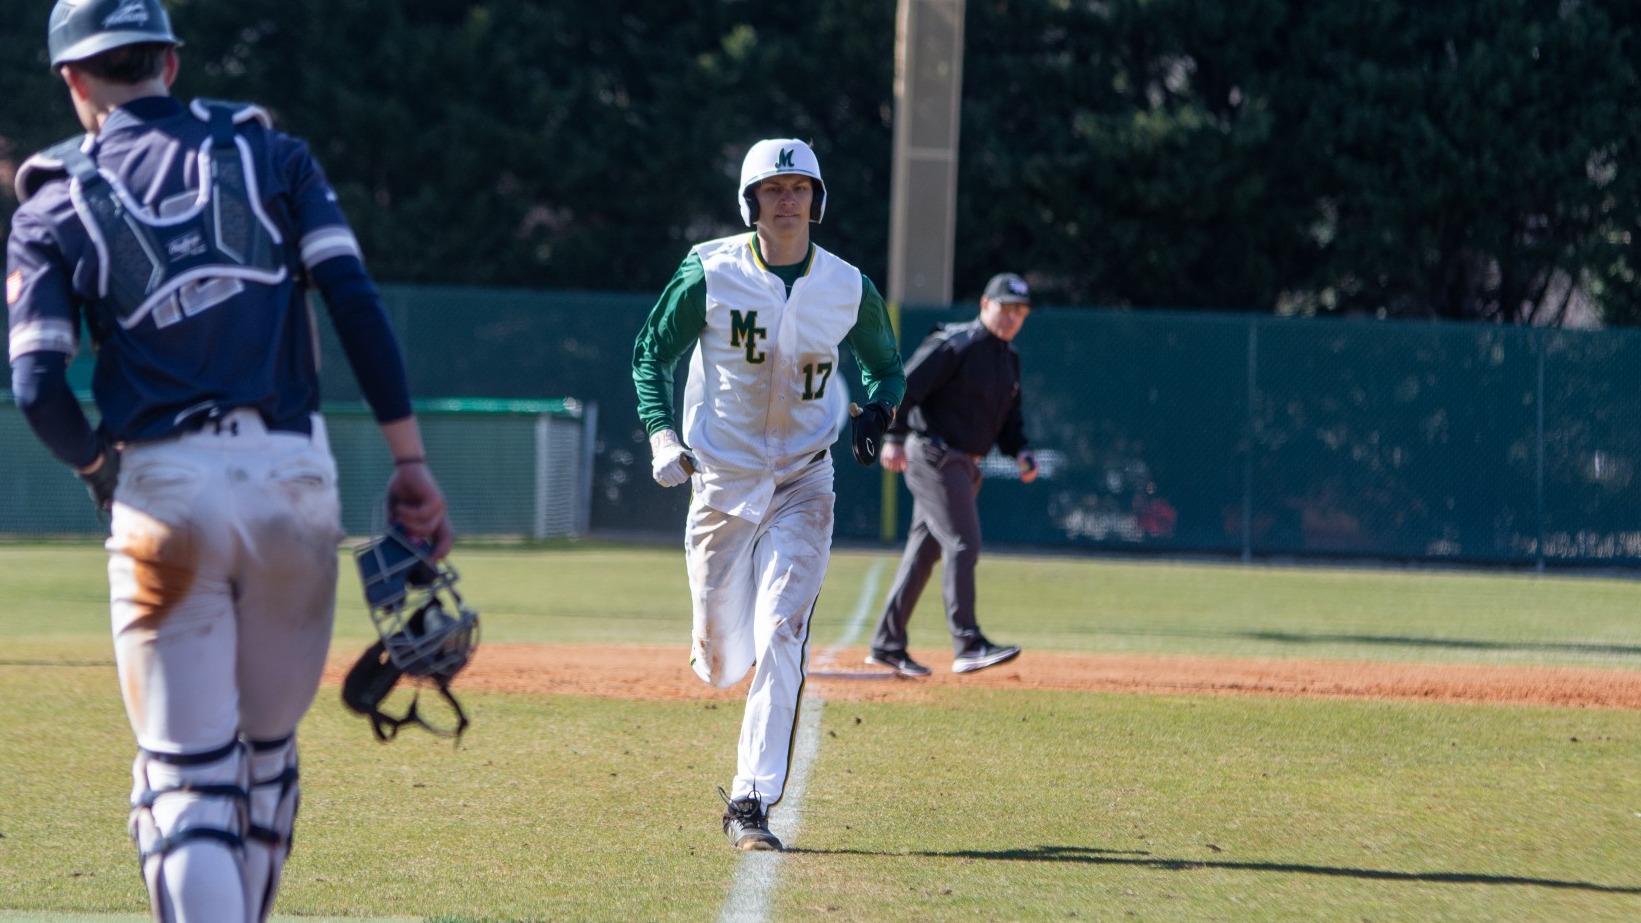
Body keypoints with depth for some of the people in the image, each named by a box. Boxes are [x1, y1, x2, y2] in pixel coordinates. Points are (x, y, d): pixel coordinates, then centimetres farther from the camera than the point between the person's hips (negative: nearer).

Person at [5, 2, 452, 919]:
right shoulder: (268, 152, 11)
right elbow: (357, 302, 1)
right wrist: (411, 460, 1)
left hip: (163, 489, -2)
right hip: (293, 479, 2)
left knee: (184, 770, -2)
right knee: (267, 746, 17)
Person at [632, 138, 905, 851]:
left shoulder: (850, 289, -3)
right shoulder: (710, 273, -9)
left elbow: (885, 365, 14)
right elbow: (651, 352, 2)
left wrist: (876, 411, -9)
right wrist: (662, 434, -14)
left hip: (802, 488, 0)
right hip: (721, 483, 0)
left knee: (780, 640, -17)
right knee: (722, 665, 6)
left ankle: (751, 802, -15)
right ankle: (715, 648, 46)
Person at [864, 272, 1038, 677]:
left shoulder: (1009, 359, 15)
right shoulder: (954, 346, -12)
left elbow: (1008, 416, 21)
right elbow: (904, 385, -17)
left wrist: (1019, 451, 2)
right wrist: (895, 438, -26)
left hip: (964, 465, 9)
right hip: (934, 456, -9)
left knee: (924, 551, 11)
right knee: (962, 543, -17)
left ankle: (887, 644, 17)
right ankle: (968, 645, -23)